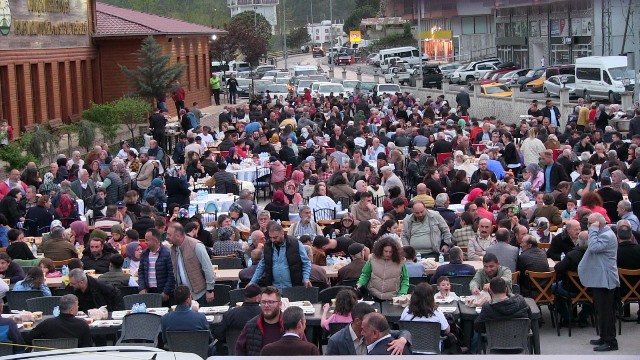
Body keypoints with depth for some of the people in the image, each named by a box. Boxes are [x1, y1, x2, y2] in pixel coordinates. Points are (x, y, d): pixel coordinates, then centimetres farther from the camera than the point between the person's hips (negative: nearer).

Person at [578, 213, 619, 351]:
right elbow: (593, 248, 27)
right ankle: (604, 338, 25)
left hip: (604, 280, -11)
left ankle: (610, 342, -4)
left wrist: (593, 230, -23)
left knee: (606, 311, -7)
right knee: (602, 310, 17)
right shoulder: (602, 234, 17)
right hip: (600, 279, 11)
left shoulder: (607, 236, -17)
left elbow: (594, 247, -30)